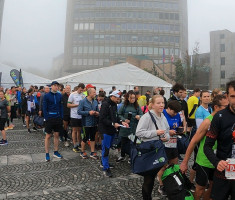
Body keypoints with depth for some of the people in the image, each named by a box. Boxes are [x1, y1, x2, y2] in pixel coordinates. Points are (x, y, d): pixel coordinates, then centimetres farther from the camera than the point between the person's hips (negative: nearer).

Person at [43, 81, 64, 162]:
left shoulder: (59, 95, 5)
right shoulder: (46, 96, -6)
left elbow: (61, 107, 9)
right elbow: (45, 108, -6)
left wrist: (61, 117, 2)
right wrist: (46, 118, -12)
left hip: (58, 118, 4)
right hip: (49, 118, -4)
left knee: (56, 135, 12)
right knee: (48, 136, 4)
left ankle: (56, 152, 24)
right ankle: (47, 154, 14)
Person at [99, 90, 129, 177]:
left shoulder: (114, 105, 11)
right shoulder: (105, 104, -16)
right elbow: (102, 119, -22)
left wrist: (121, 122, 1)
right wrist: (113, 124, -25)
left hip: (112, 130, 9)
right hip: (106, 130, -8)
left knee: (108, 147, 18)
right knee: (105, 149, -3)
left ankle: (104, 162, 33)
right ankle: (106, 168, 5)